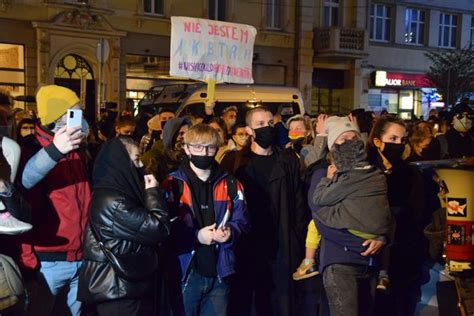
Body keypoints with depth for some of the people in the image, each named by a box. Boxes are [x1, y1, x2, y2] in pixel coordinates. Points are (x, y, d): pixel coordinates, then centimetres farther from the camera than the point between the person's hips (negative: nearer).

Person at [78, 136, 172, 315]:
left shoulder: (113, 193, 9)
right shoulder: (112, 201, -22)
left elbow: (144, 223, 16)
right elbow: (159, 229, -22)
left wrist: (148, 193, 4)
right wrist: (153, 192, -10)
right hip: (119, 288, -10)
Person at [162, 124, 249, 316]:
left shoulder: (229, 184, 8)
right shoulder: (173, 184, -4)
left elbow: (242, 221, 7)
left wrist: (230, 232, -14)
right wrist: (196, 236, -19)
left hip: (219, 273, 3)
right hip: (185, 272, -3)